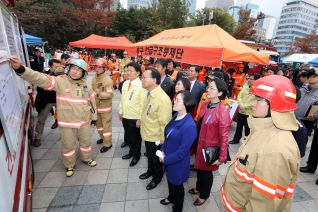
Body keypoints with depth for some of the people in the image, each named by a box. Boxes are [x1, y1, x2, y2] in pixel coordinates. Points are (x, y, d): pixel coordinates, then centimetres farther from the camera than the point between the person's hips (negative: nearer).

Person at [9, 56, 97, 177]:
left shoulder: (86, 86, 0)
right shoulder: (60, 82, -11)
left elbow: (92, 102, 7)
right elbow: (40, 79, -24)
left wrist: (94, 117, 11)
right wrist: (20, 69, -39)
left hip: (84, 122, 3)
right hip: (67, 123, -2)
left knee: (86, 142, 19)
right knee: (68, 145, 14)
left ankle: (86, 159, 46)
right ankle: (70, 165, 38)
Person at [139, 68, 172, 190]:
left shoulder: (163, 98, -30)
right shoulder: (149, 93, -3)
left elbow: (164, 121, -24)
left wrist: (162, 138, -16)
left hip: (156, 137, -7)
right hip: (147, 133, 7)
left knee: (156, 159, 18)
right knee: (149, 156, 29)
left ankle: (157, 177, 45)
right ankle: (150, 171, 55)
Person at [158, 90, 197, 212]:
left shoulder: (189, 126, -32)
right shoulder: (176, 116, -7)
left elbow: (182, 152, -26)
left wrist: (166, 159, -15)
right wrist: (162, 151, -3)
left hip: (178, 163, -7)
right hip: (168, 159, 7)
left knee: (177, 184, 20)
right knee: (170, 180, 30)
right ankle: (171, 197, 60)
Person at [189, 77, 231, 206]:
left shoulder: (223, 112, -24)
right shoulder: (205, 104, -3)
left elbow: (224, 137, -21)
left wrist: (221, 157, -17)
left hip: (210, 147, -6)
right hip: (199, 144, 6)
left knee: (206, 171, 17)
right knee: (199, 167, 26)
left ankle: (204, 195, 44)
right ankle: (198, 187, 54)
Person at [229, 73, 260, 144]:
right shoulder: (245, 88, 6)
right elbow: (239, 97, 3)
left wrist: (244, 106, -17)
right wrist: (241, 105, -14)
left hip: (250, 114, -6)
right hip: (240, 111, 6)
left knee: (248, 129, 8)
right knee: (238, 126, 19)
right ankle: (236, 139, 36)